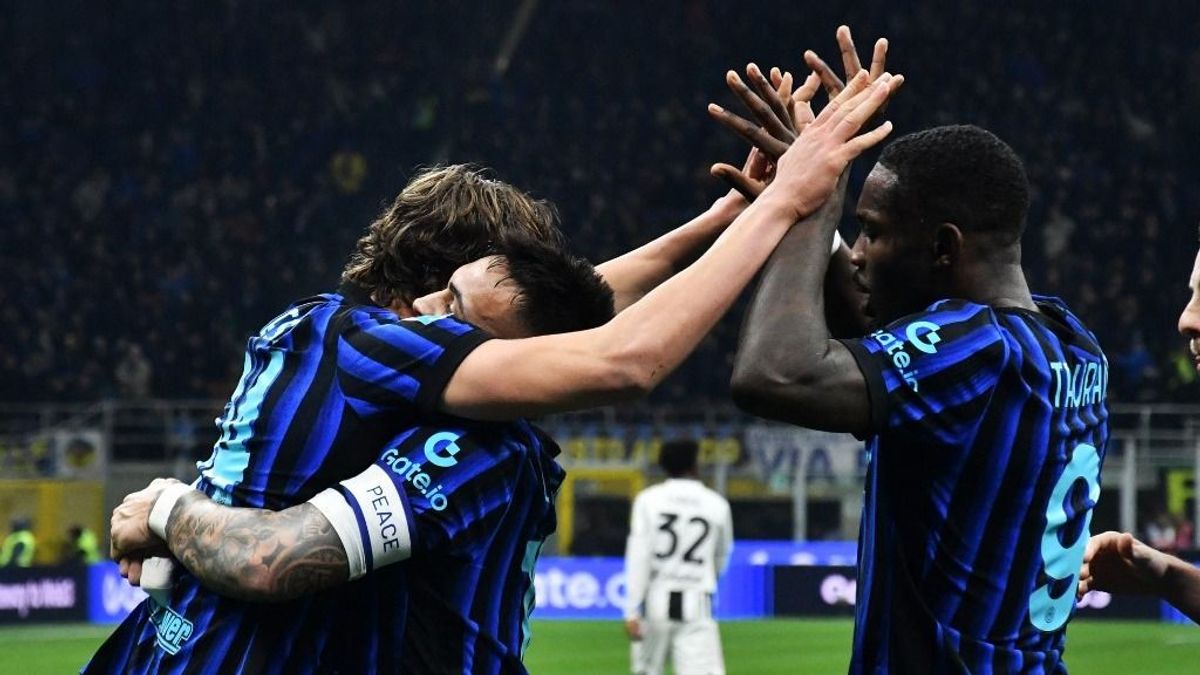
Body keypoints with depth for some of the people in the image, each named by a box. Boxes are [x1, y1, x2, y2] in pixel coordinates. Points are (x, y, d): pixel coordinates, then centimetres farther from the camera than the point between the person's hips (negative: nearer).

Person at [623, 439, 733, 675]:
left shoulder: (648, 499, 1)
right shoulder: (717, 505, 4)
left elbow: (638, 558, -7)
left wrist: (632, 611, -8)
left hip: (655, 602, 1)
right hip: (696, 604, -1)